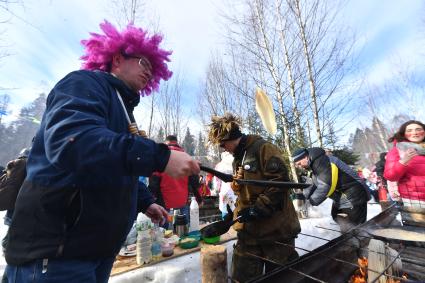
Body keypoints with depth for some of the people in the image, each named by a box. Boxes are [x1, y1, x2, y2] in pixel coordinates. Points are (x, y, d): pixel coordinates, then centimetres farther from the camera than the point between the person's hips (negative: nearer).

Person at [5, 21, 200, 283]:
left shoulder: (122, 108, 16)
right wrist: (160, 156, -36)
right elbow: (72, 140, -32)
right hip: (54, 248, -8)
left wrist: (145, 202, 19)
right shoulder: (85, 83, -9)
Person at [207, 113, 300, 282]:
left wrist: (257, 210, -20)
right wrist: (230, 217, 8)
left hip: (276, 230, -7)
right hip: (248, 231, 7)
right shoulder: (237, 160, 14)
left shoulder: (263, 148, -11)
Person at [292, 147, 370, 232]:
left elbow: (325, 185, -32)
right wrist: (303, 194, -2)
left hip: (353, 198, -10)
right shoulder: (315, 164, 6)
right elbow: (316, 185, 10)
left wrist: (312, 200, -22)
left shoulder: (321, 161, -26)